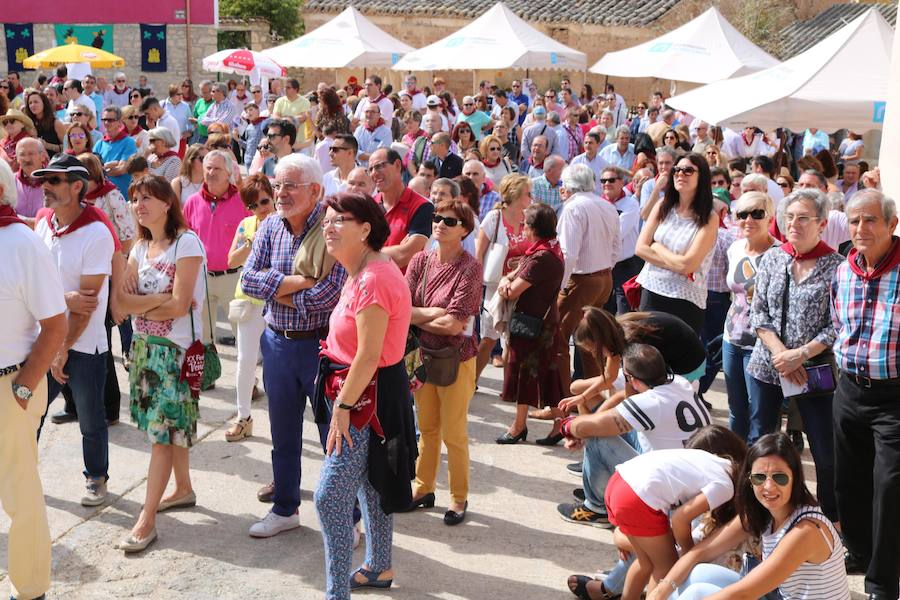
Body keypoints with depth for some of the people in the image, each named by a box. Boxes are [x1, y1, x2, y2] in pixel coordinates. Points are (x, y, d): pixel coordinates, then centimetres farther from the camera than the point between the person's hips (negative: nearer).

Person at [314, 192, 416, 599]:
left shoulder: (372, 280, -24)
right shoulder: (365, 271, 9)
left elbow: (368, 356, -25)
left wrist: (342, 407, -20)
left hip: (368, 395, -11)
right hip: (365, 392, 11)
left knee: (330, 497, -8)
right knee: (371, 482, 23)